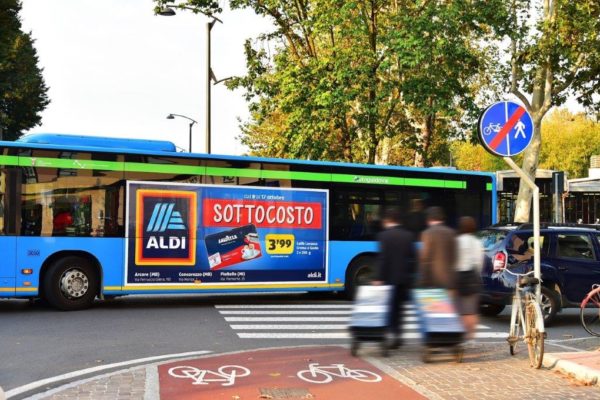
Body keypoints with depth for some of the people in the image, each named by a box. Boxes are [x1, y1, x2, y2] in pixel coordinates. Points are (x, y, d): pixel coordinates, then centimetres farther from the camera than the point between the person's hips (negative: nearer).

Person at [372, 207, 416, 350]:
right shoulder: (408, 236, 7)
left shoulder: (384, 235, -10)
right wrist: (410, 275, 12)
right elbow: (412, 257, 6)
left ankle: (392, 334, -2)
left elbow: (383, 258, -16)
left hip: (390, 278, -5)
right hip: (405, 278, 5)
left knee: (389, 307, 6)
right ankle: (398, 335, 10)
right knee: (398, 307, 12)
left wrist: (378, 278, -13)